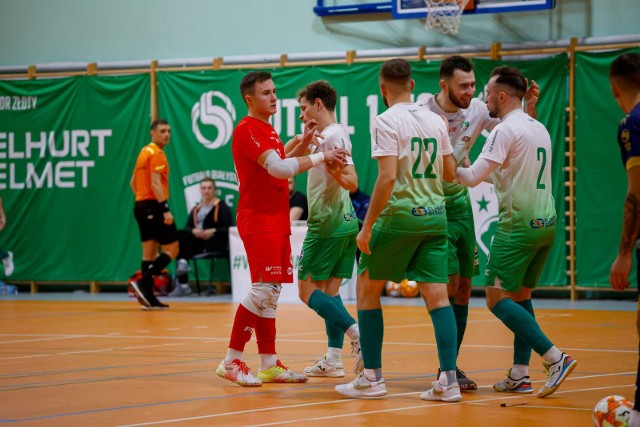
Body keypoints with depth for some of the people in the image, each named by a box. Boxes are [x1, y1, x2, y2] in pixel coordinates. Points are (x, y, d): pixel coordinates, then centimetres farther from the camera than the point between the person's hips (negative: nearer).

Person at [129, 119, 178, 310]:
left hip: (141, 206, 9)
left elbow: (133, 182, 22)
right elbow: (156, 183, -21)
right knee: (171, 249, -5)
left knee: (149, 251, 8)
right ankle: (142, 283, -16)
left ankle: (148, 297, 7)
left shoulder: (144, 152, 17)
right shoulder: (157, 153, -11)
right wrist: (165, 209, -24)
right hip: (154, 206, -9)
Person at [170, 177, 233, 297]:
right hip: (199, 243, 6)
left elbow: (229, 229, -6)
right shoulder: (196, 209, 20)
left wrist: (213, 231, -19)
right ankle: (183, 285, -29)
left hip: (217, 244, -6)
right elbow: (187, 228, 12)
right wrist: (193, 231, -11)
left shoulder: (222, 207, 3)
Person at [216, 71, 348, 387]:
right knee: (263, 289, -13)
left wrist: (303, 144, 10)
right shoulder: (247, 129, -12)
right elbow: (278, 168, -22)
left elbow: (279, 169, 21)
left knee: (270, 292, 9)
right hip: (259, 221, -10)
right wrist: (321, 157, -18)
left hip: (276, 221, 10)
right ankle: (231, 361, -8)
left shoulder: (267, 130, 19)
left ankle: (269, 365, 11)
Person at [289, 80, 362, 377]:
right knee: (329, 289, 10)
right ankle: (333, 359, 9)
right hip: (343, 221, 10)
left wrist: (330, 165, -37)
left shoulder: (333, 136, -14)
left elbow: (351, 182, -23)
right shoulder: (322, 136, 16)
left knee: (308, 289, -5)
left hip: (327, 224, -10)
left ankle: (357, 332, -17)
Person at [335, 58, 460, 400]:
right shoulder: (435, 121, 9)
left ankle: (372, 378, 9)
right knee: (437, 295, 2)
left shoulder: (386, 122, -9)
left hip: (399, 216, -5)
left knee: (367, 288, 9)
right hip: (435, 215, 5)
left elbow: (387, 177, -18)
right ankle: (448, 380, -6)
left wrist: (367, 225, -13)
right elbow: (450, 173, 14)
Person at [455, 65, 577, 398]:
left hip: (518, 224, -9)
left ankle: (555, 359, -15)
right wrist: (493, 174, 27)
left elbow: (473, 177, -14)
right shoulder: (539, 128, 15)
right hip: (546, 222, 9)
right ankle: (520, 375, 9)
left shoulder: (506, 130, -11)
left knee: (498, 298, -6)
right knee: (520, 296, 14)